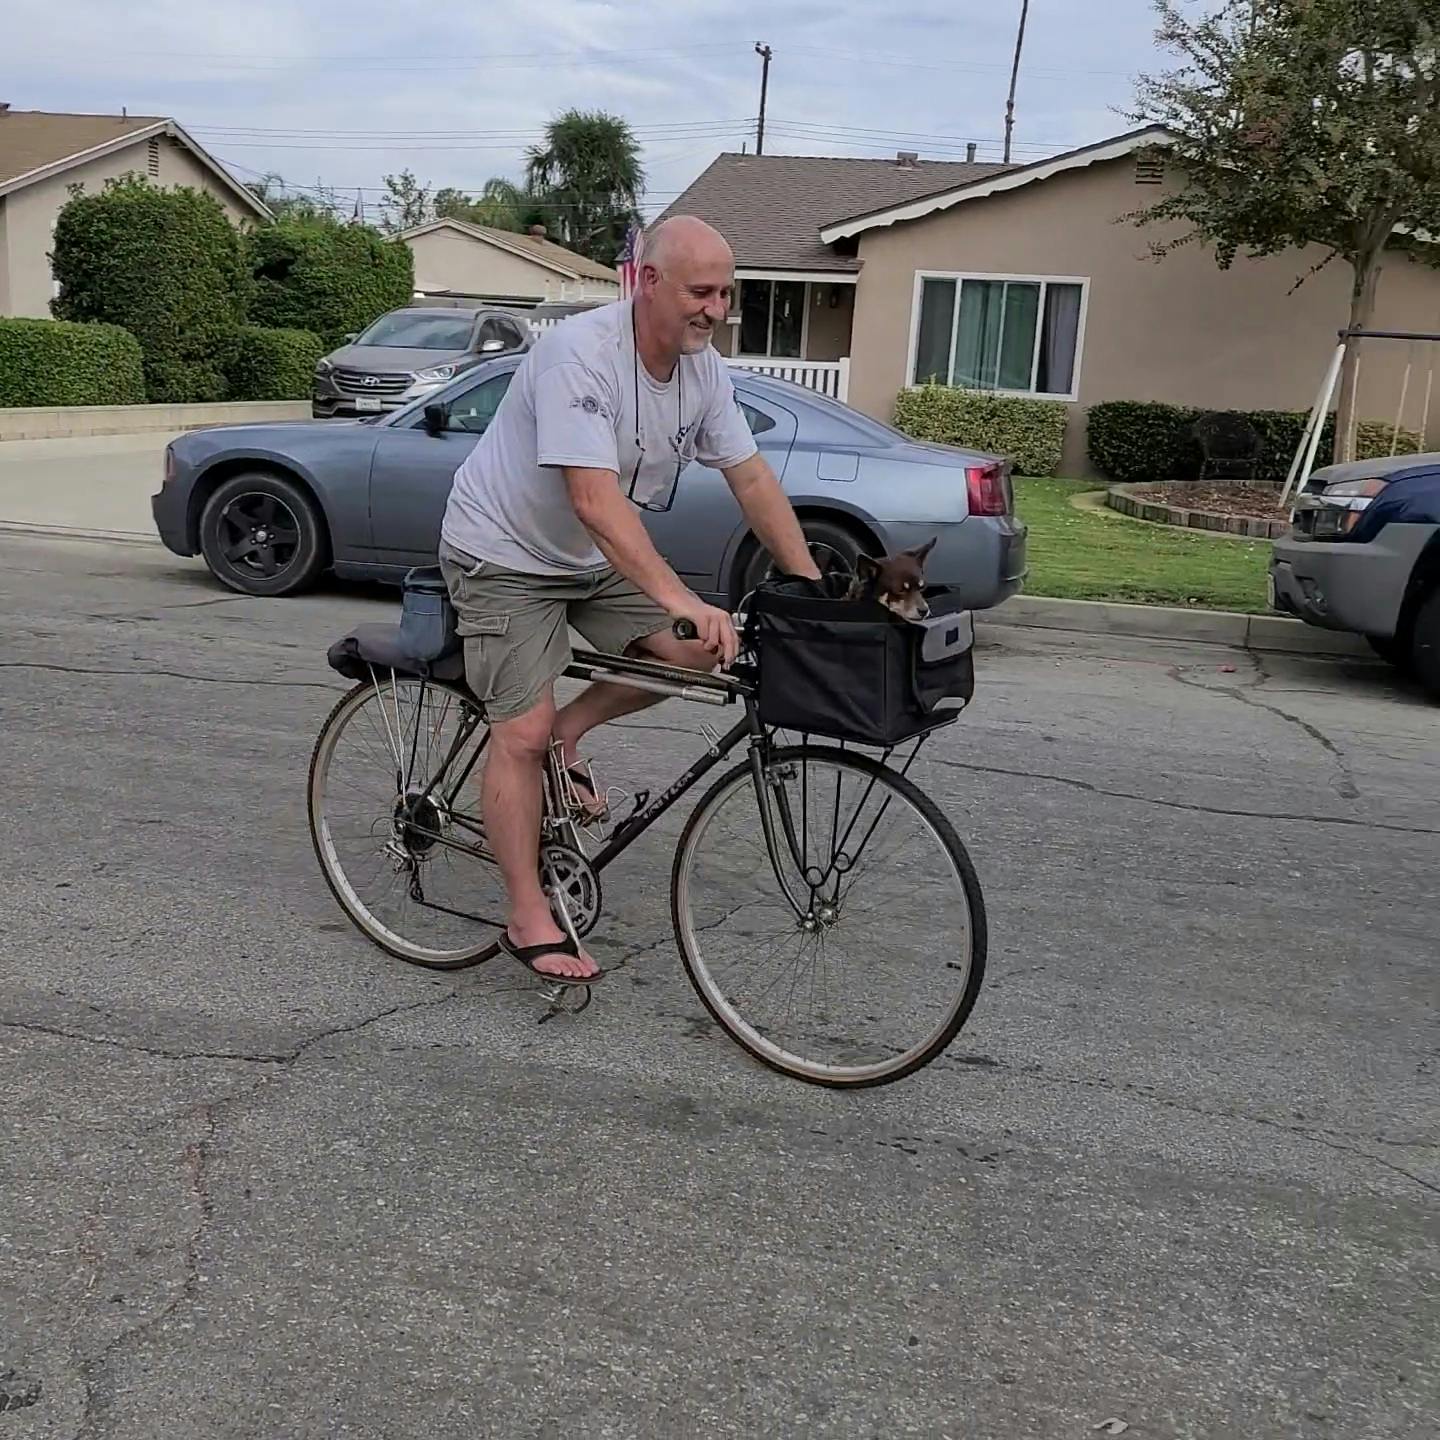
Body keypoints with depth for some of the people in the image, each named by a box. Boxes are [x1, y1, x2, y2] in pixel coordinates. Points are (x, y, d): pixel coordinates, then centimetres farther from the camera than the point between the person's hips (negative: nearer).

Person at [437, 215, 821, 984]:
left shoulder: (704, 369, -5)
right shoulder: (580, 353, -29)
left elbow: (750, 476, -2)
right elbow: (594, 498, -38)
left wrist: (813, 588, -7)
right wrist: (679, 597, -46)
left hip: (593, 558, 8)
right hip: (505, 554, -7)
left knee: (697, 654, -8)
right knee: (523, 732, -12)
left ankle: (563, 735, 12)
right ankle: (530, 921, 0)